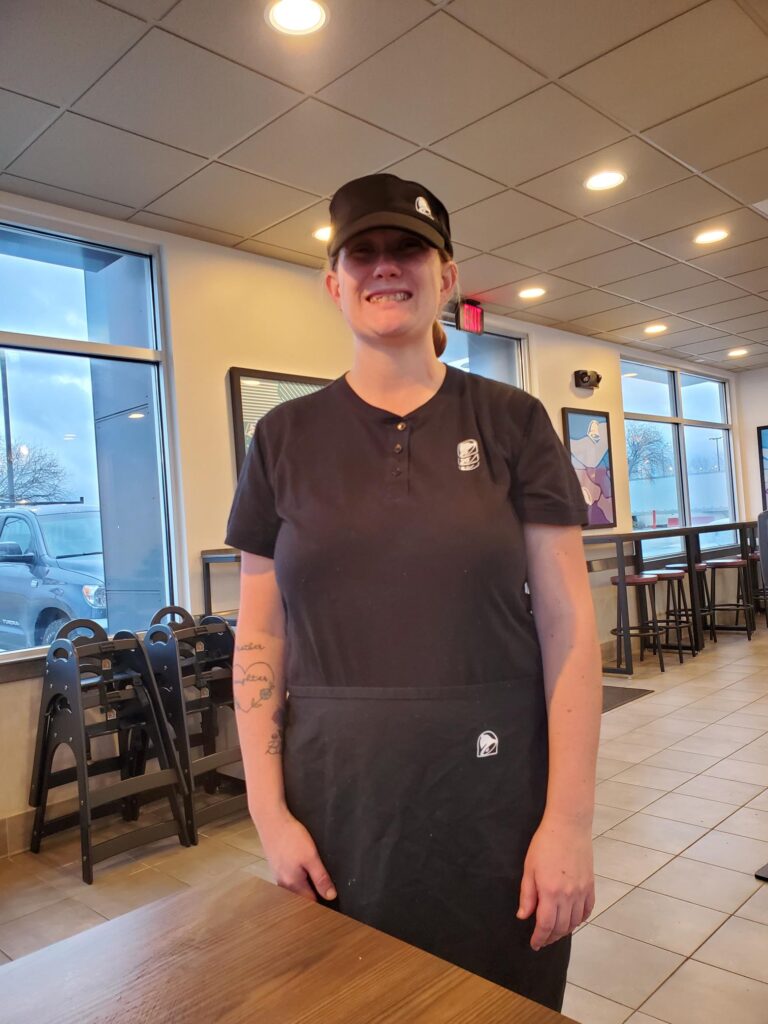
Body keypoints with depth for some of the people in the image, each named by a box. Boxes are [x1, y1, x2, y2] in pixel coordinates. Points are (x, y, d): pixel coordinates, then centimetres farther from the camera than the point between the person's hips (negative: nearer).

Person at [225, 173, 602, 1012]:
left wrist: (570, 818, -9)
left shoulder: (512, 422, -1)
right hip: (337, 794, 1)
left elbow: (567, 624, -4)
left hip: (496, 787, 0)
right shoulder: (285, 437, 2)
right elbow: (259, 636, 3)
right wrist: (268, 810, -3)